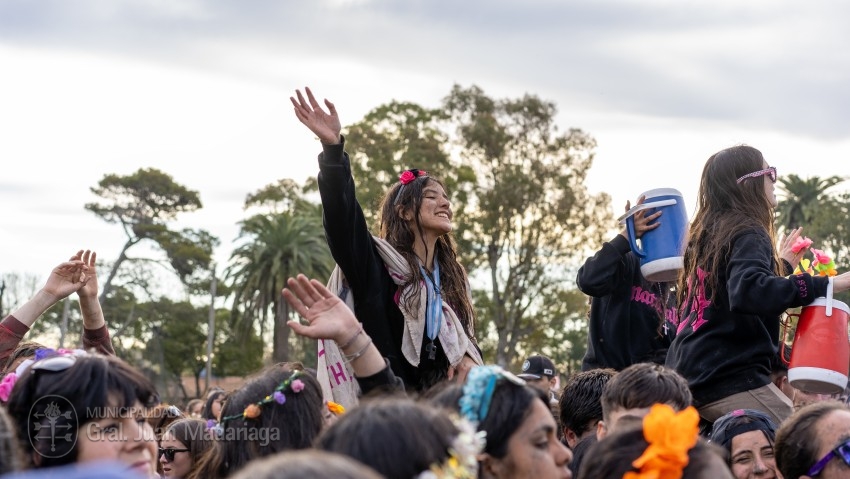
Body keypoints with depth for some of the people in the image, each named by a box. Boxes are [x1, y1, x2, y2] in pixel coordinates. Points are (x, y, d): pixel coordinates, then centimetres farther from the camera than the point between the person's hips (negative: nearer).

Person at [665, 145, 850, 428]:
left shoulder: (709, 234, 17)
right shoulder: (746, 234, -10)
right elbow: (748, 292, -31)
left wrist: (781, 264, 36)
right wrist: (825, 285, -30)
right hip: (730, 381, -10)